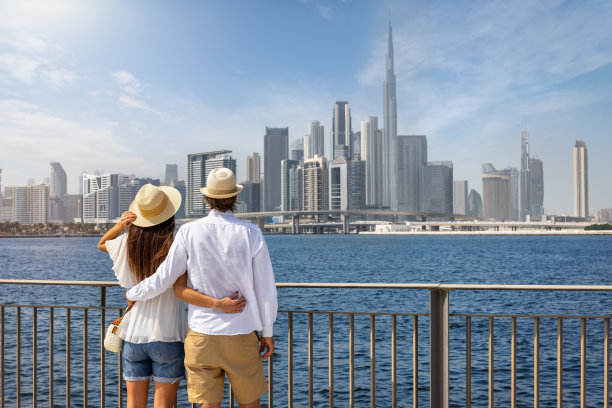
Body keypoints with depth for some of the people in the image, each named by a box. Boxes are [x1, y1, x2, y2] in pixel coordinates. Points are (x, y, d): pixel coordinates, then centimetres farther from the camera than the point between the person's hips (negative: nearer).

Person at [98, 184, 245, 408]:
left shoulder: (128, 243, -3)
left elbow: (102, 244, 19)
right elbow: (180, 290, -25)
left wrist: (120, 225, 1)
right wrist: (218, 304, -30)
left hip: (133, 333, 4)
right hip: (167, 335, -4)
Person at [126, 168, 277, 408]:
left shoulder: (189, 232, -7)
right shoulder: (250, 234, -8)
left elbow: (163, 278, -2)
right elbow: (266, 290, -5)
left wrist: (134, 294, 18)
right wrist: (267, 332, 7)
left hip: (201, 335, 1)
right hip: (241, 335, 0)